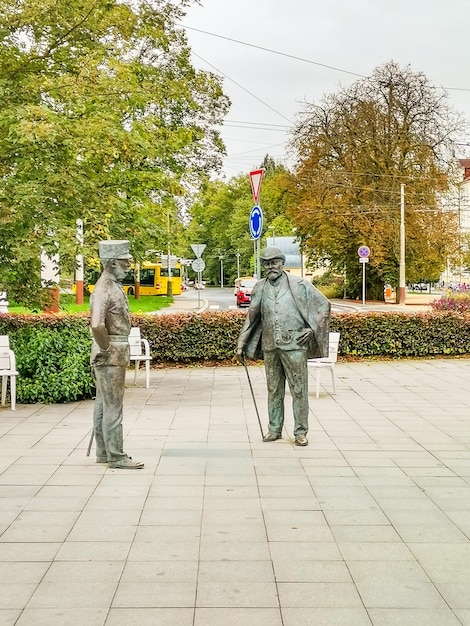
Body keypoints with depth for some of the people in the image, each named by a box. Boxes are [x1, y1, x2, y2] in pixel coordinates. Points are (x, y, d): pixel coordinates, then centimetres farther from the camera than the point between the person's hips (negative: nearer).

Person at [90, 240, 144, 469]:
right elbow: (97, 325, -32)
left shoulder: (114, 285, 13)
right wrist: (107, 349, -19)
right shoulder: (104, 289, -19)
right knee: (113, 407, -4)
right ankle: (116, 456, 3)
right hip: (110, 355, -10)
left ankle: (103, 452, 23)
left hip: (115, 355, 10)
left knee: (103, 405, 15)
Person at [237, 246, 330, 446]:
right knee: (274, 390, 10)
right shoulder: (260, 288, 9)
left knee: (299, 390, -1)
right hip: (270, 347, 4)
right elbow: (251, 318, 15)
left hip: (294, 345, -3)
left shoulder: (299, 285, -1)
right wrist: (241, 344, 11)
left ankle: (300, 432, 7)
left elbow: (323, 305, 4)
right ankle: (274, 429, 20)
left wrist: (311, 329, -4)